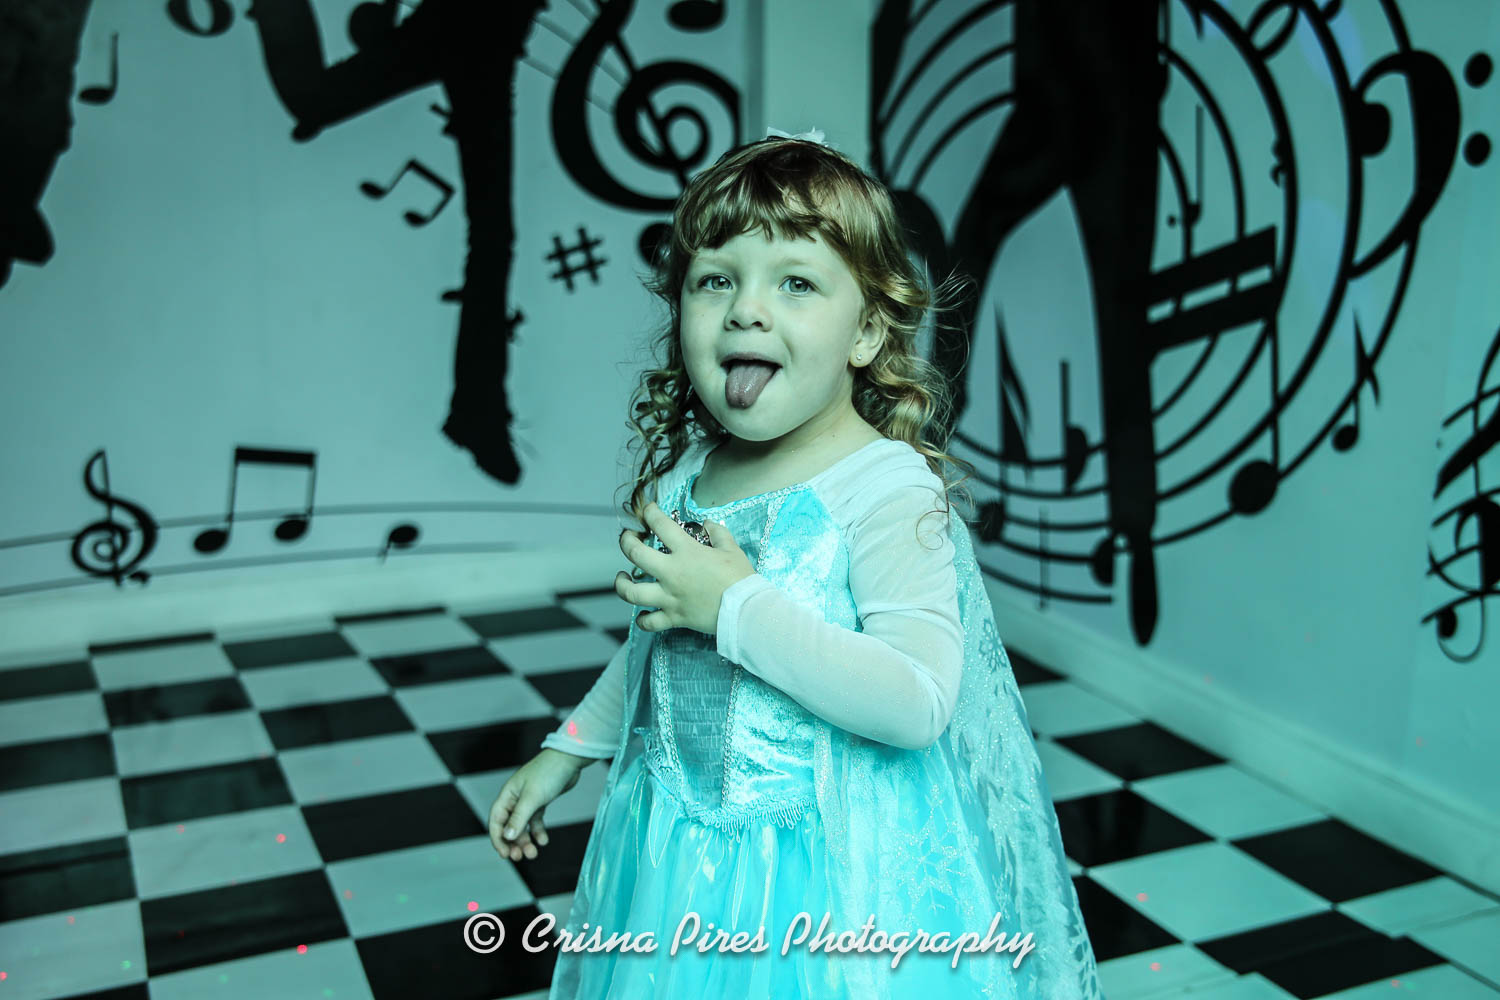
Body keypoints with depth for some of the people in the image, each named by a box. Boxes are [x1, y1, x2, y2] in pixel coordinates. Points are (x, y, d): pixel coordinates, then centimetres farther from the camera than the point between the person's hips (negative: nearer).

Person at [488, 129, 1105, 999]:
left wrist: (738, 607, -28)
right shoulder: (682, 474, 0)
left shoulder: (886, 490, -21)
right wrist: (568, 748, 18)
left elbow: (919, 701, -30)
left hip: (829, 877, -6)